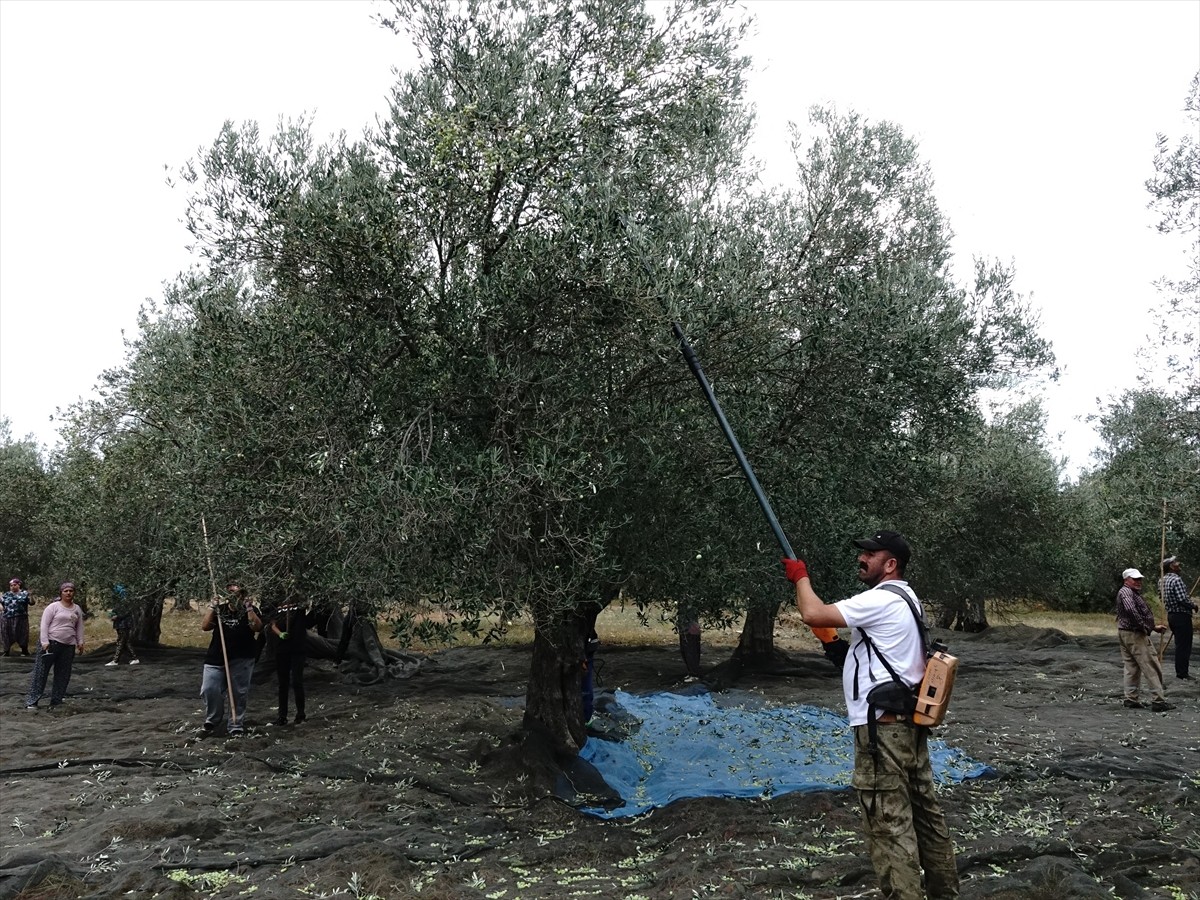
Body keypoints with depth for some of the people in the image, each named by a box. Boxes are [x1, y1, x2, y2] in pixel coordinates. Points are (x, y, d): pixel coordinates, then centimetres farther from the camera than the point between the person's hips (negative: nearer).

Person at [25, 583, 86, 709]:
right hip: (51, 643, -5)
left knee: (63, 674, 7)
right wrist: (44, 642, -15)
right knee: (41, 672, -4)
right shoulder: (53, 607, -3)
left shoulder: (77, 609, 13)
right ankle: (32, 701, 1)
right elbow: (44, 625, -7)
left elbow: (79, 627, 18)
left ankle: (56, 701, 16)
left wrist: (80, 642, 12)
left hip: (69, 646, 5)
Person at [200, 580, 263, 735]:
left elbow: (257, 627, -11)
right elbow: (204, 626, 4)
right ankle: (212, 719, 19)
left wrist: (248, 608, -18)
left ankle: (236, 725, 11)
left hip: (241, 660, -2)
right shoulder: (220, 609, 13)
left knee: (239, 693, 1)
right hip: (216, 658, 2)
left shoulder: (250, 610, 4)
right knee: (209, 690, -5)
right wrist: (212, 607, -6)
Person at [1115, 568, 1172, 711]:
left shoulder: (1133, 593, 21)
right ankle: (1158, 701, -6)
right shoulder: (1126, 592, -14)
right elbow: (1131, 610, -30)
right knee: (1151, 667, -7)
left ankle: (1131, 699, 13)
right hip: (1134, 635, -11)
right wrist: (1145, 627, -21)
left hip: (1125, 634, 11)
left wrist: (1154, 627, 20)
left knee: (1132, 667, 11)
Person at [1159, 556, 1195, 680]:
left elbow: (1161, 597, 17)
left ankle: (1180, 671, 21)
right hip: (1182, 615, -9)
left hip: (1171, 615, 9)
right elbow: (1183, 599, -23)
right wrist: (1194, 606, -7)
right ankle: (1182, 673, 3)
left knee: (1179, 644, 16)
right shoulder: (1176, 580, -18)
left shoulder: (1163, 581, 10)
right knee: (1184, 645, -1)